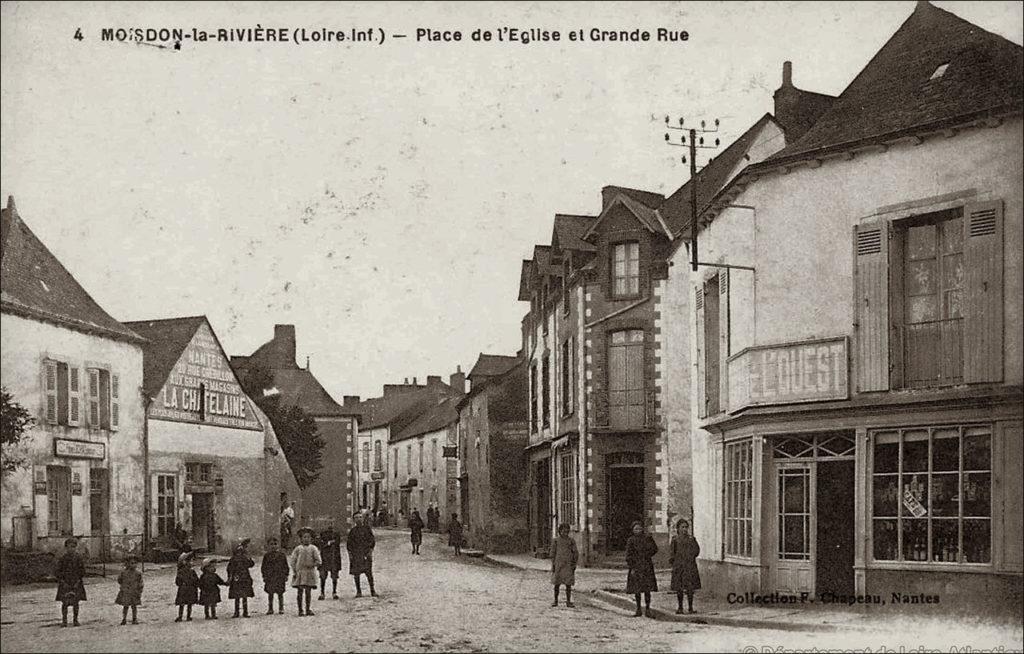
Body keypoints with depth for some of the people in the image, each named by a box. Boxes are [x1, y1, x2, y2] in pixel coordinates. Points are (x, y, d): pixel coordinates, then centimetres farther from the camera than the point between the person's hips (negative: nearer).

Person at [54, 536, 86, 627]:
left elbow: (82, 571, 4)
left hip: (76, 583, 1)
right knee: (65, 602, -5)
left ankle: (75, 620, 10)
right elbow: (57, 572, 1)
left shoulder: (78, 557, 3)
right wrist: (63, 581, -9)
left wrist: (78, 581, -6)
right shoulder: (62, 558, 1)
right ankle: (64, 621, 3)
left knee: (75, 602, 2)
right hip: (65, 583, -1)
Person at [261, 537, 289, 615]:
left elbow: (286, 565, 7)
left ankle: (281, 608, 11)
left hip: (280, 577, -1)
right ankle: (270, 609, 12)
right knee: (270, 593, 4)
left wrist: (286, 575, 3)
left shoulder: (281, 554, 3)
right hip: (270, 577, 1)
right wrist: (264, 576, 1)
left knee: (280, 593, 3)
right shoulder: (267, 555, 4)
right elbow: (263, 567, 8)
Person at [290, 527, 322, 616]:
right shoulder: (298, 549, 4)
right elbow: (293, 561, 4)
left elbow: (319, 561, 1)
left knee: (308, 591, 3)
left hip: (310, 572, 1)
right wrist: (294, 572, -3)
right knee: (300, 591, -2)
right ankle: (300, 610, 4)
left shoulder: (313, 549, 4)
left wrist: (312, 565, -16)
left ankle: (308, 609, 14)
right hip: (299, 572, -1)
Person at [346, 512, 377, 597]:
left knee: (369, 572, -7)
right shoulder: (352, 530, 5)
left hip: (366, 553, -1)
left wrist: (370, 550, -4)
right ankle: (358, 591, 11)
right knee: (356, 573, 2)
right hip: (355, 554, 1)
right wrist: (350, 553, 1)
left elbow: (372, 540, 6)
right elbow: (348, 542, 9)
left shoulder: (367, 528, 4)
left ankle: (372, 590, 1)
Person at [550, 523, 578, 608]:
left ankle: (568, 602, 3)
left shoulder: (571, 541, 4)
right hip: (558, 565, 0)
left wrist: (574, 564, -2)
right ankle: (555, 601, 12)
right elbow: (553, 553, 4)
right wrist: (553, 565, -2)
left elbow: (576, 553, 5)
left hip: (568, 565, 0)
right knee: (557, 584, 3)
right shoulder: (555, 541, 3)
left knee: (568, 584, -1)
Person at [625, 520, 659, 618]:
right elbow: (628, 555, -2)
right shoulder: (631, 540, 2)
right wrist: (631, 567, -9)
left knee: (647, 589, -1)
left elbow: (654, 549, 8)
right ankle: (638, 610, 13)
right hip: (636, 567, 0)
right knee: (637, 590, 2)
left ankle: (648, 610, 5)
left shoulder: (647, 538, 6)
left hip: (647, 567, 0)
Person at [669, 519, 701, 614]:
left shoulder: (691, 539, 7)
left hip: (690, 566, 0)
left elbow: (696, 551, 3)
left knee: (690, 588, -2)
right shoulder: (675, 540, 4)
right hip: (678, 566, 0)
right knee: (679, 588, 4)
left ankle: (690, 607, 7)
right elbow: (671, 553, 5)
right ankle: (680, 607, 14)